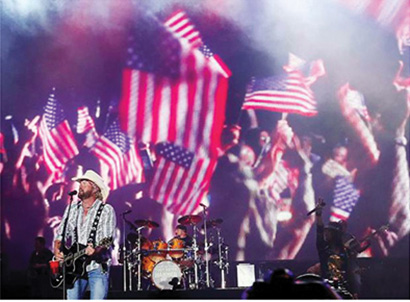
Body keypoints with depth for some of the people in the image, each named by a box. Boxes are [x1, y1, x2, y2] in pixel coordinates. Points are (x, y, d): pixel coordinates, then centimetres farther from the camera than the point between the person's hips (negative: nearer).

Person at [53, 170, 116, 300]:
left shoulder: (106, 210, -4)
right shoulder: (72, 209, 13)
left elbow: (108, 240, -12)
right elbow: (61, 234, 15)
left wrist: (95, 251, -31)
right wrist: (57, 250, -4)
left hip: (97, 266, -5)